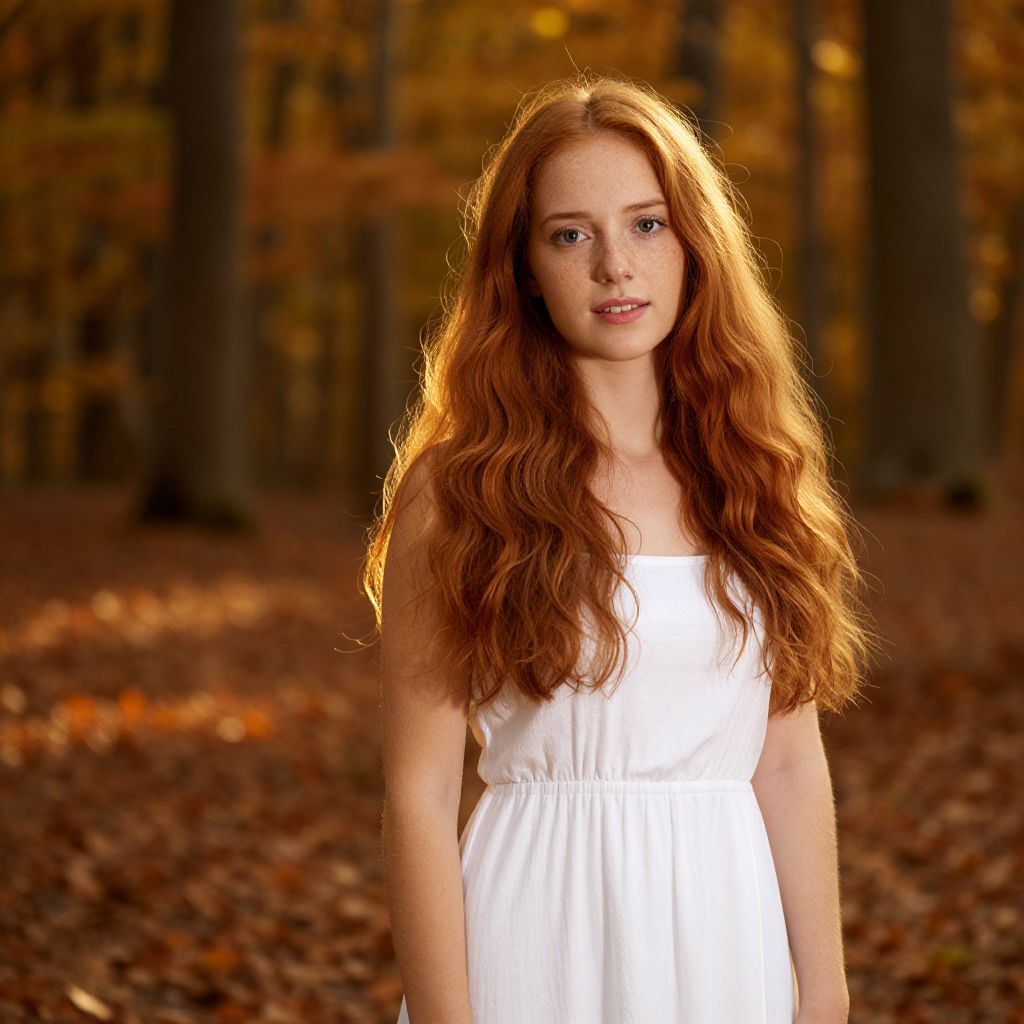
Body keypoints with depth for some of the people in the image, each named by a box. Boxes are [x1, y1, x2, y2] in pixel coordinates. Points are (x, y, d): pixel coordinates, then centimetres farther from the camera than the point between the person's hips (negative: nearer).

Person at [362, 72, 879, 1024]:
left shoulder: (754, 472, 5)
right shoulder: (461, 490, -8)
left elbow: (789, 761, 7)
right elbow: (418, 796, -10)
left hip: (728, 931, 4)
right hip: (543, 942, -4)